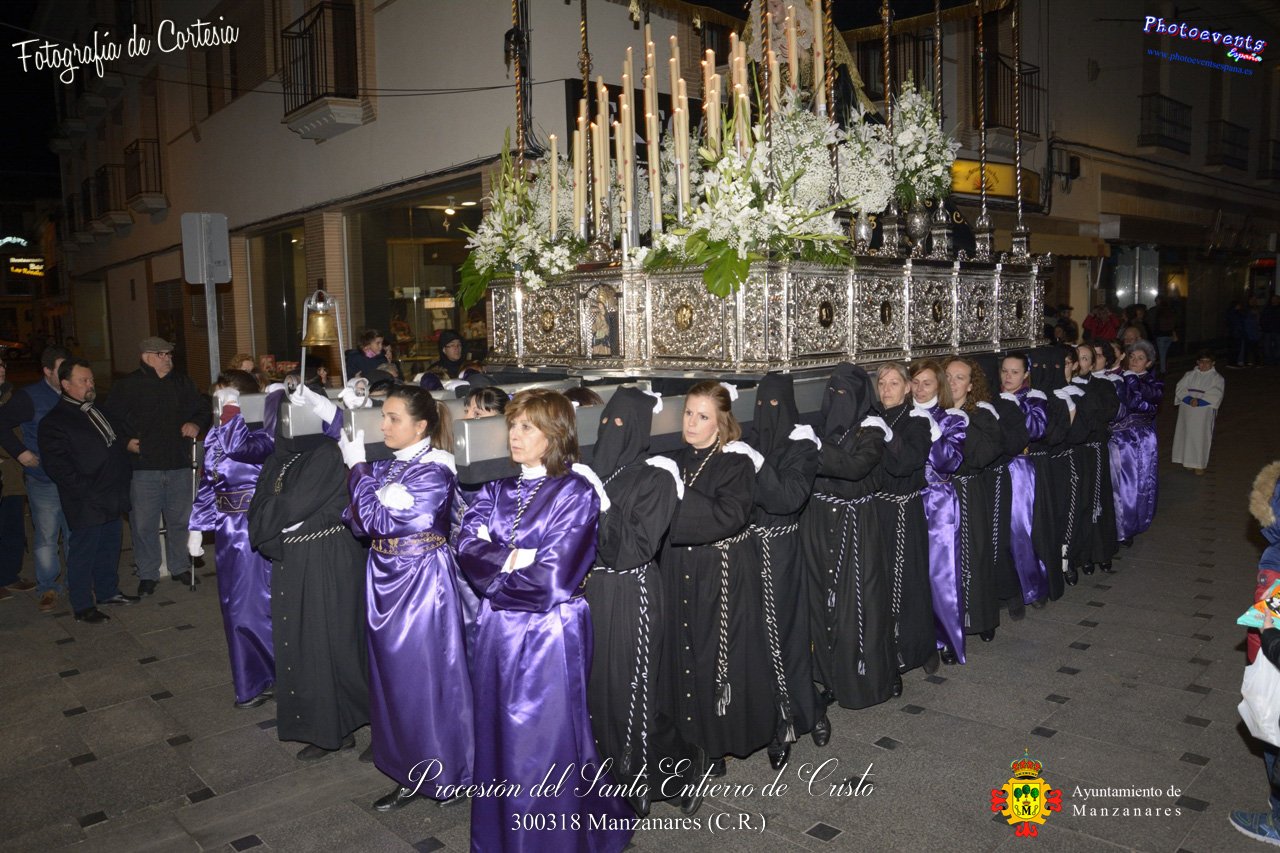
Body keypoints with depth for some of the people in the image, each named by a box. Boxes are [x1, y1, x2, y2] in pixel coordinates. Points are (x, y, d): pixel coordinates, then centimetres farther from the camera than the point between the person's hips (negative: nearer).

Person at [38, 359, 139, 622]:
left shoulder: (97, 411, 15)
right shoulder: (53, 422, -11)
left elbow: (117, 445, 24)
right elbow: (57, 467, -16)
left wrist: (125, 478, 12)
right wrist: (87, 490, -20)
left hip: (112, 500, 8)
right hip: (86, 506, -8)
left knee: (109, 548, 18)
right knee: (82, 554, 2)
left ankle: (108, 591, 34)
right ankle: (82, 607, 14)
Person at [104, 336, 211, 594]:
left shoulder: (183, 383, 10)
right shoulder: (128, 385, -2)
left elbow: (203, 410, 18)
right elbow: (111, 418, 1)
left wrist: (197, 424, -2)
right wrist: (126, 440, -11)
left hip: (179, 465, 3)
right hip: (144, 466, -3)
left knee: (181, 519, 12)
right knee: (144, 524, 2)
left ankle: (180, 567, 28)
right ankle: (147, 575, 16)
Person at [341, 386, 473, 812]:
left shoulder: (434, 472, -16)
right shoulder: (386, 467, 7)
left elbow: (380, 520, -20)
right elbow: (360, 523, 2)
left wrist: (358, 467, -13)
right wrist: (358, 468, -9)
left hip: (421, 581, -8)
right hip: (387, 579, 8)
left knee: (420, 673, 3)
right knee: (391, 668, 16)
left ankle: (424, 773, 19)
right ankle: (401, 754, 33)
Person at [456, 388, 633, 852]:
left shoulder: (576, 493, -10)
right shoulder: (495, 492, 8)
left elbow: (550, 579, -17)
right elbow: (467, 548, -5)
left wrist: (493, 571, -6)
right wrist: (516, 559, -19)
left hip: (550, 636, -5)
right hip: (498, 634, 6)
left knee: (546, 745, 5)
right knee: (497, 740, 16)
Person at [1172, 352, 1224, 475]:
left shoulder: (1217, 378, 3)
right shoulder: (1190, 375, 12)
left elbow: (1215, 395, -9)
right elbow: (1180, 388, 0)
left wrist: (1199, 401, -18)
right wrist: (1189, 399, -16)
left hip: (1205, 412, -3)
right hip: (1187, 410, 3)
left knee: (1201, 436, -4)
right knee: (1187, 434, 5)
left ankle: (1199, 464, 3)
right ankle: (1188, 461, 15)